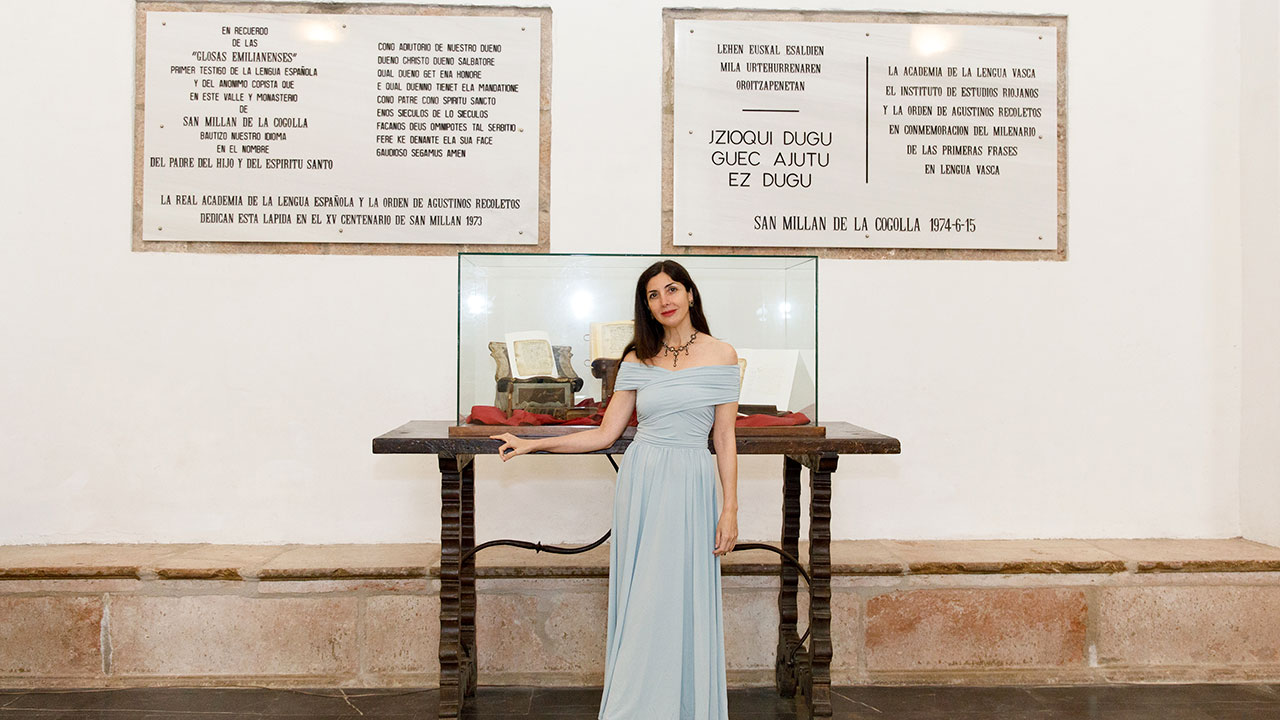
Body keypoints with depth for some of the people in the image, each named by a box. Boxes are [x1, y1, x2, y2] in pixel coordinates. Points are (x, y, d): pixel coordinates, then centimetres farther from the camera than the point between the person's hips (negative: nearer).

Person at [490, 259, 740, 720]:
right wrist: (532, 444, 5)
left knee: (683, 599, 2)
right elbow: (604, 435, 8)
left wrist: (730, 508, -3)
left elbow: (725, 439, 2)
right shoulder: (637, 361, 7)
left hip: (691, 484, -1)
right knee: (640, 600, 5)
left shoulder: (721, 356, 3)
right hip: (641, 480, 2)